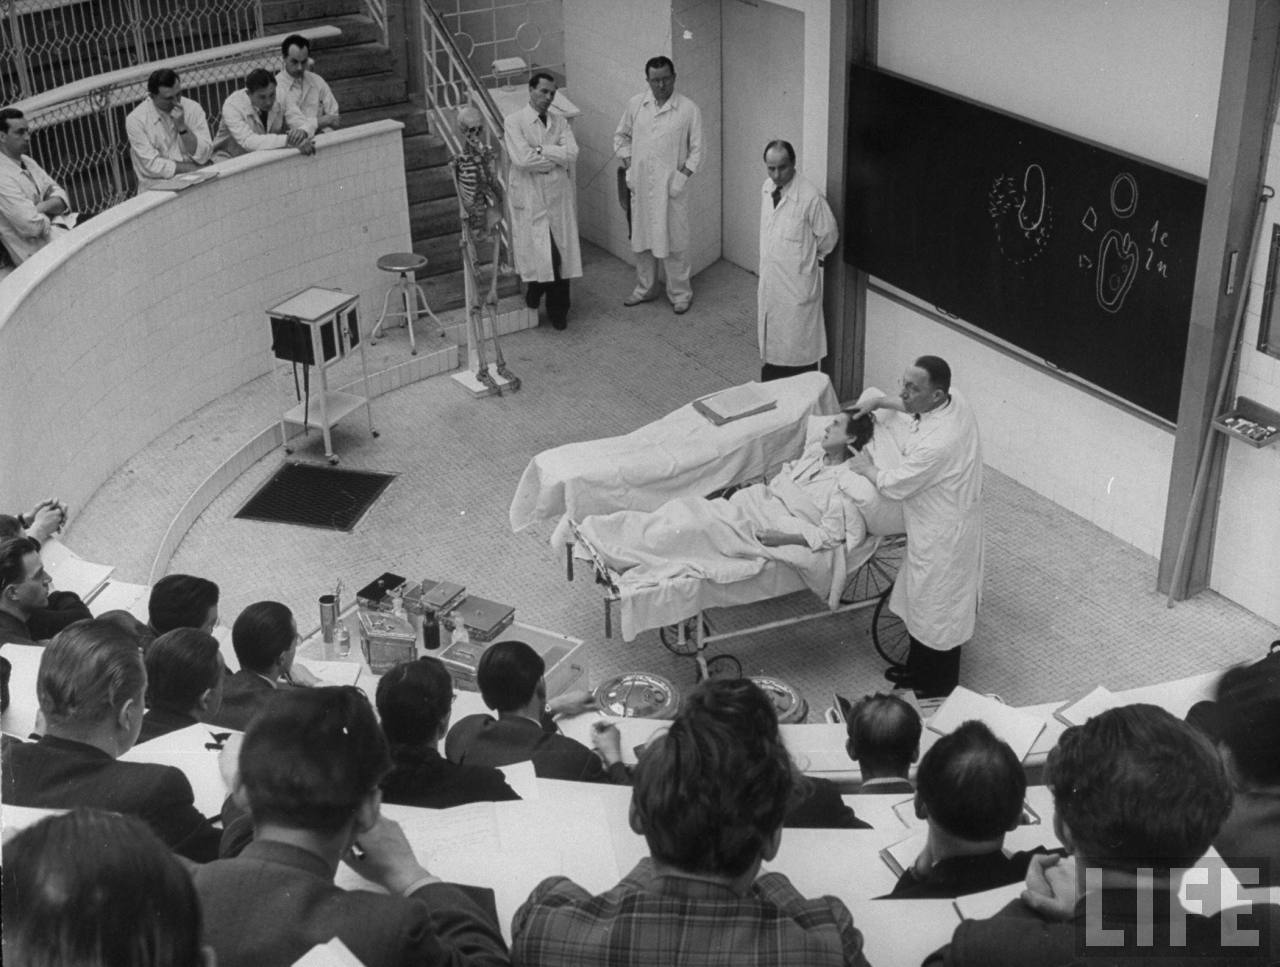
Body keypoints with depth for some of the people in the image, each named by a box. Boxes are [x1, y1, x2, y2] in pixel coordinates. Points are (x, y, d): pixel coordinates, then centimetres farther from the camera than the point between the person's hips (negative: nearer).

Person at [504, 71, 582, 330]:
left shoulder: (560, 121, 8)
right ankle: (535, 287, 23)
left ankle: (557, 310, 15)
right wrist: (558, 158, -8)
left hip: (559, 195, 4)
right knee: (538, 253, -5)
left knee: (561, 253, 4)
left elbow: (572, 153, -7)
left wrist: (540, 149, -13)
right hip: (529, 198, -3)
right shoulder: (514, 121, -4)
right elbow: (521, 158, -17)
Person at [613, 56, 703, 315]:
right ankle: (645, 288, 29)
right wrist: (628, 165, 4)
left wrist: (683, 176, -12)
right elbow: (621, 136, 14)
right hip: (641, 184, 4)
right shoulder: (635, 104, 2)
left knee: (674, 240, 2)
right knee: (642, 237, 13)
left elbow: (696, 149, -4)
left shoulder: (688, 109, -8)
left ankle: (680, 293, 15)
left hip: (671, 186, -3)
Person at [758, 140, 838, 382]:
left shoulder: (810, 197, -21)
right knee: (770, 343, 18)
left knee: (799, 348, 2)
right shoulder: (767, 188, 2)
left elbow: (828, 237, -10)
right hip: (769, 279, 7)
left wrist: (810, 258, 4)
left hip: (798, 283, -7)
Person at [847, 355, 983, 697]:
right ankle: (918, 667, 45)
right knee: (922, 600, 25)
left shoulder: (937, 443, -38)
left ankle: (937, 685, 33)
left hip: (942, 535, -9)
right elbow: (912, 405, 15)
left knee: (936, 608, 12)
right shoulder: (953, 399, -11)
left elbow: (894, 486, -23)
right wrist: (878, 402, 8)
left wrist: (867, 468, -6)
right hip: (937, 524, 9)